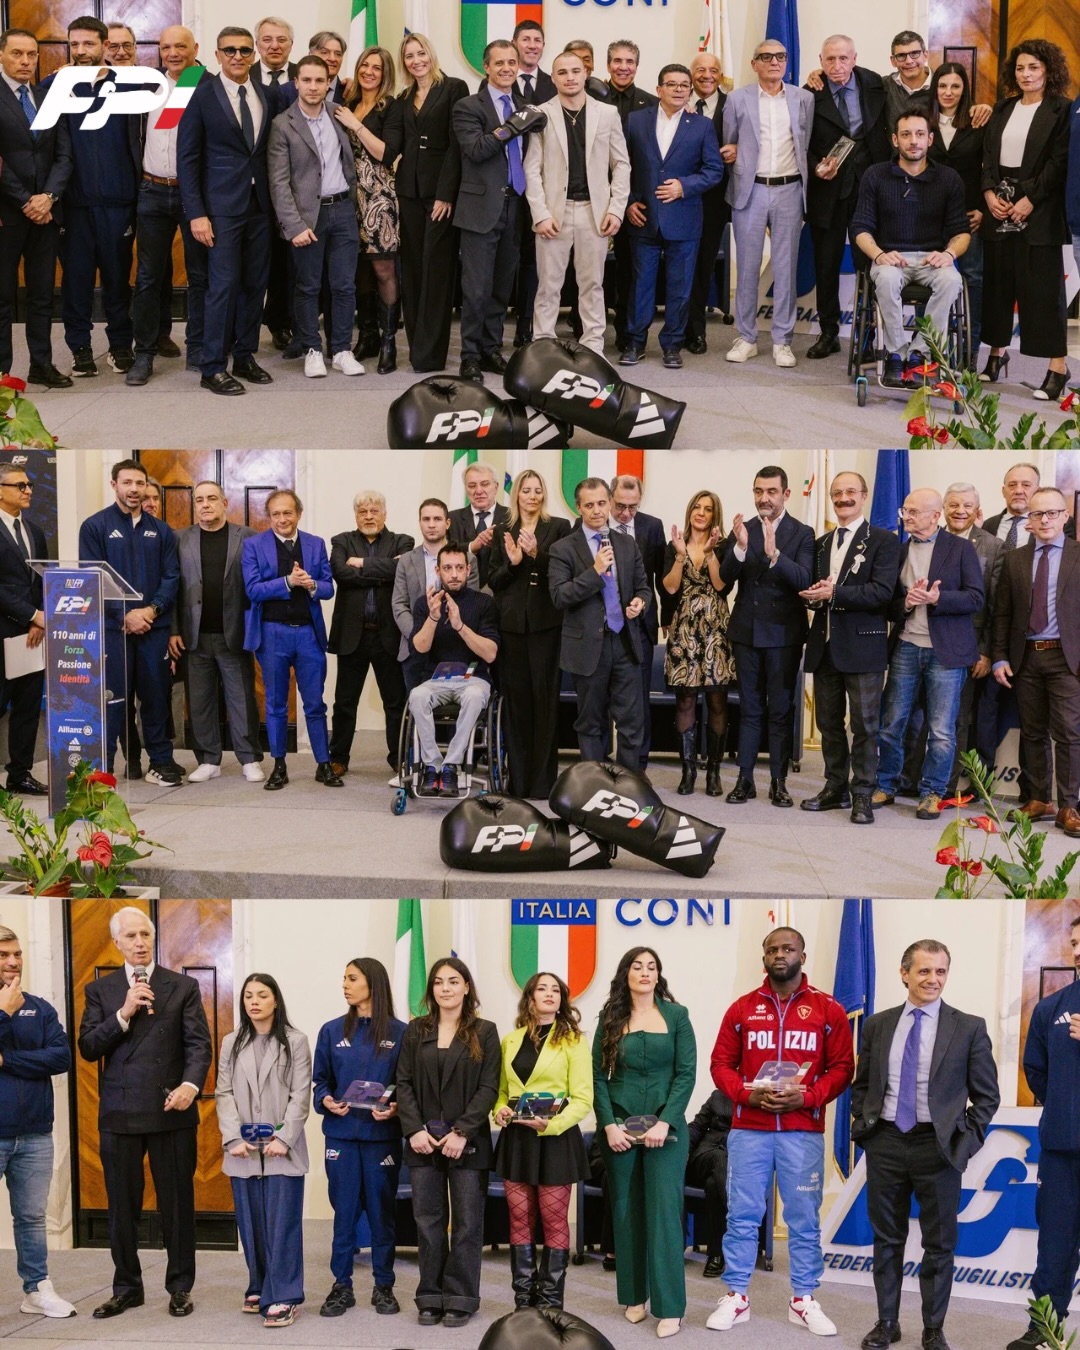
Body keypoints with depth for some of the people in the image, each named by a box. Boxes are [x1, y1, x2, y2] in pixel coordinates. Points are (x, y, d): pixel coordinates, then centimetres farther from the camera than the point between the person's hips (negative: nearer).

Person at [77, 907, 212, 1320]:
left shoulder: (183, 987, 3)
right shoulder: (99, 990, 7)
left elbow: (199, 1045, -4)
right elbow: (88, 1048, -1)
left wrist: (190, 1084, -22)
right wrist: (124, 1014, -14)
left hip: (171, 1112, -1)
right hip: (119, 1112, 1)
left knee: (177, 1203, 5)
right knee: (122, 1205, 9)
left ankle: (180, 1286, 18)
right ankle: (126, 1287, 22)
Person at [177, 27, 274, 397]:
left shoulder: (267, 96, 8)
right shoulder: (202, 95, -4)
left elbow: (270, 150, 13)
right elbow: (187, 157, -5)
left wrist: (276, 200, 2)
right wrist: (196, 213, -12)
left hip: (259, 204, 5)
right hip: (222, 206, -5)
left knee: (255, 284, 8)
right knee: (224, 285, -7)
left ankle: (245, 357, 19)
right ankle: (213, 367, 0)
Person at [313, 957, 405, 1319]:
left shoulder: (399, 1032, -2)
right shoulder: (332, 1031, 5)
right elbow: (320, 1080, 9)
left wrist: (396, 1108, -18)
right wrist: (326, 1101, -11)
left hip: (383, 1134, -1)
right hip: (341, 1132, 2)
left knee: (381, 1209, 6)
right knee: (344, 1210, 5)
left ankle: (383, 1286, 17)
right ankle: (342, 1286, 14)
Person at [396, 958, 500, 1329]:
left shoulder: (484, 1032, 2)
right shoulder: (416, 1031, 9)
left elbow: (488, 1088, -4)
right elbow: (404, 1083, 4)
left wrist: (462, 1132, -14)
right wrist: (414, 1129, -9)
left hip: (468, 1141, -2)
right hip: (423, 1139, 2)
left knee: (467, 1222, 1)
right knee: (428, 1220, 5)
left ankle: (461, 1298, 9)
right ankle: (431, 1297, 13)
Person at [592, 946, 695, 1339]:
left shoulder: (676, 1015, 2)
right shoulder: (610, 1018, 6)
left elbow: (686, 1073, -3)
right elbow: (599, 1076, 3)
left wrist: (664, 1123, -12)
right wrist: (609, 1125, -9)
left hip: (665, 1127, -2)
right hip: (619, 1128, 2)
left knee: (664, 1212, -6)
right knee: (626, 1212, 7)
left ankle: (669, 1307, -3)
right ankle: (634, 1296, 19)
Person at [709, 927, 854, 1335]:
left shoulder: (828, 1010, 3)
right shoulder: (742, 1008, 6)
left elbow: (842, 1067, 1)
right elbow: (720, 1063, 6)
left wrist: (806, 1096, -14)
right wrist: (747, 1094, -12)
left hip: (803, 1131, -1)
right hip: (748, 1129, 1)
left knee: (804, 1218, 5)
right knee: (742, 1215, 3)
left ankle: (804, 1301, 15)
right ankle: (736, 1298, 12)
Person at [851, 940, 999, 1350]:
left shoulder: (969, 1028, -2)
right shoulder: (877, 1025, 5)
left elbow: (986, 1095, 1)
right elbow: (861, 1085, 14)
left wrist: (966, 1140, -7)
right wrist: (863, 1125, 2)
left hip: (938, 1146, -2)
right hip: (885, 1143, 2)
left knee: (939, 1245, 6)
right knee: (887, 1240, 11)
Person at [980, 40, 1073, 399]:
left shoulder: (1062, 109, -4)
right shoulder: (1003, 108, 14)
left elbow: (1059, 161, -11)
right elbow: (988, 154, 11)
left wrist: (1030, 200, -17)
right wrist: (989, 193, -5)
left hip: (1039, 210, -5)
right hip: (999, 205, 5)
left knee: (1042, 285, -7)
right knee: (997, 281, 7)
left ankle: (1057, 366, -4)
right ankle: (997, 352, 20)